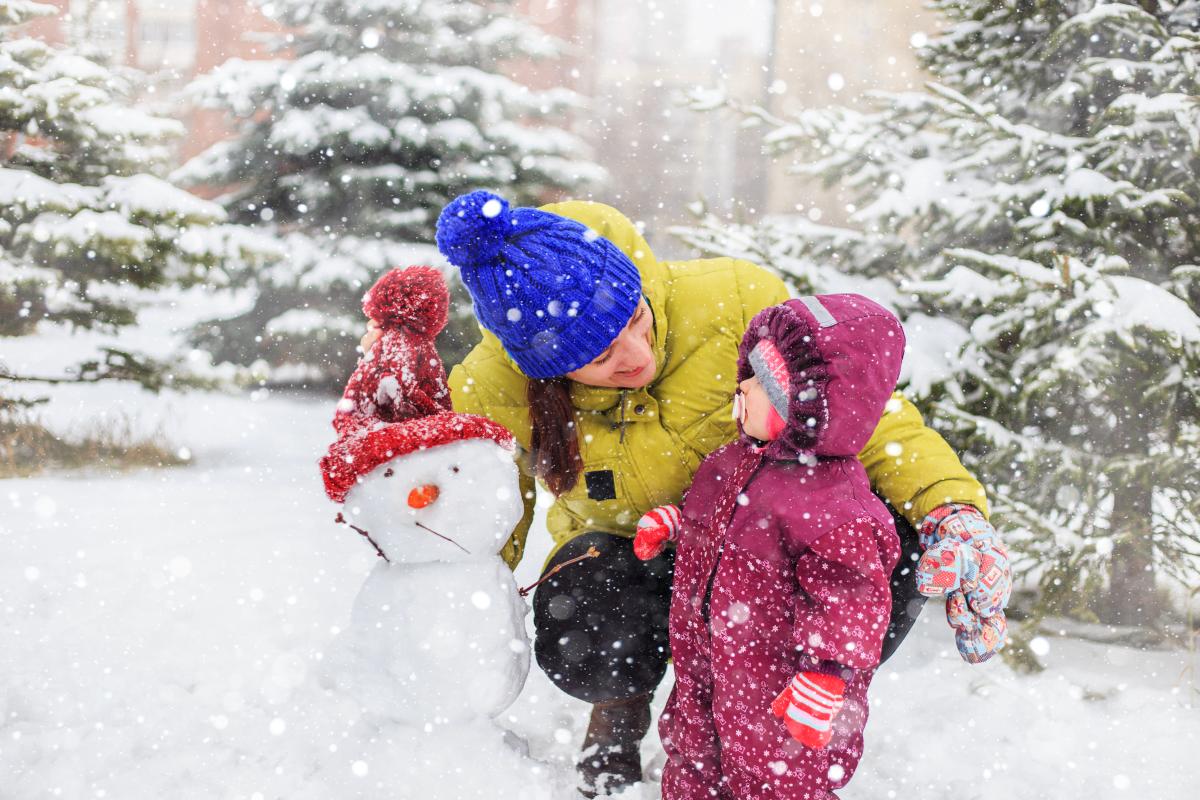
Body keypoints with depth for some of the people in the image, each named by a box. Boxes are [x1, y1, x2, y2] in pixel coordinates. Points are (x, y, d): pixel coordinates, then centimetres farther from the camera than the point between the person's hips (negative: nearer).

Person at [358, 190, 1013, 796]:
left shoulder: (732, 303, -29)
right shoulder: (496, 390, -23)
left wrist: (952, 505, -32)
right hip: (620, 551, -1)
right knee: (578, 642, -36)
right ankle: (620, 708, 7)